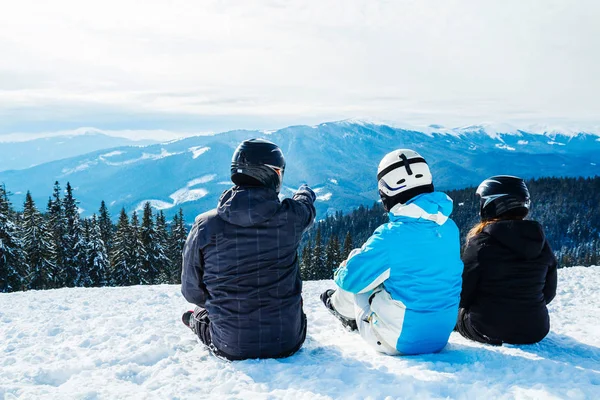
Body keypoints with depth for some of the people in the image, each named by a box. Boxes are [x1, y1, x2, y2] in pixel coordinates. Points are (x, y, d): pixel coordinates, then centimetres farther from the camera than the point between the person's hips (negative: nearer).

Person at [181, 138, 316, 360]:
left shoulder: (205, 226, -15)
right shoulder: (289, 218, -15)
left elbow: (191, 291, -3)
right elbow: (306, 207, 13)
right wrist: (305, 192, 38)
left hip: (230, 349, 1)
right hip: (287, 344, 0)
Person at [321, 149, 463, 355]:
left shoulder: (391, 235, -25)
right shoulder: (450, 227, -4)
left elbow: (351, 279, -16)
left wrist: (341, 271, 9)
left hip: (399, 340, -6)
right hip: (442, 336, 7)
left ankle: (339, 306, 42)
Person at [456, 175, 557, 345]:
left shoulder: (482, 242, -18)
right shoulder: (541, 242, -2)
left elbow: (461, 294, -12)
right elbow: (549, 292, 8)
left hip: (488, 332, -4)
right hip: (536, 331, 5)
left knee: (456, 311, 22)